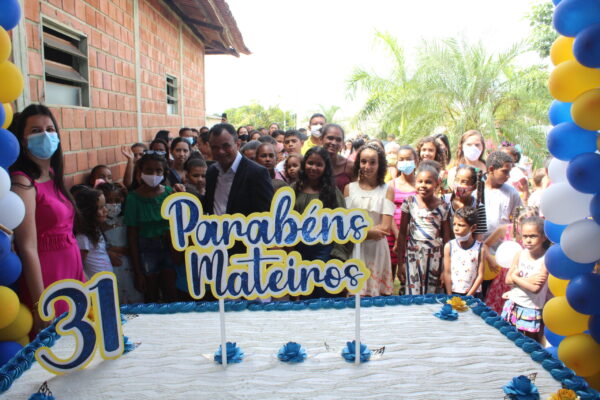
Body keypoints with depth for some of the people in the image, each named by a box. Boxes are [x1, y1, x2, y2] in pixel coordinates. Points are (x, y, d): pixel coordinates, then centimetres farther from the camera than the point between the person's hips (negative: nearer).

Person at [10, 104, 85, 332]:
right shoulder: (23, 183, -16)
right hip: (45, 280, -8)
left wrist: (82, 277, 17)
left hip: (71, 273, 8)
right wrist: (40, 305, -19)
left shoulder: (53, 176, 9)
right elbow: (28, 248, -19)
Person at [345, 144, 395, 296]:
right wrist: (370, 231, -11)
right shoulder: (349, 188, 5)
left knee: (378, 295, 3)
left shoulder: (387, 190, 3)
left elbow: (385, 228, -5)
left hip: (377, 250, 0)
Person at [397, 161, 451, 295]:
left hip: (435, 258, 1)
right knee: (413, 297, -4)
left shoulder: (443, 207, 0)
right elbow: (402, 233, 1)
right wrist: (400, 263, -1)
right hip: (413, 256, -1)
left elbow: (446, 238, 4)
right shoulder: (410, 202, -2)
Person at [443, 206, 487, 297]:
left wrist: (468, 296, -9)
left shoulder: (481, 248, -4)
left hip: (474, 295, -1)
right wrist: (449, 296, -6)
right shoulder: (449, 246, -2)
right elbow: (447, 273, -1)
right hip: (453, 294, 1)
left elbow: (480, 275, -4)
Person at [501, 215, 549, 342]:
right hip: (512, 306, 5)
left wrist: (516, 277, -11)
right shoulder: (520, 254, 1)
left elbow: (536, 288, -23)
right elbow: (508, 279, -1)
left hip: (530, 312, -5)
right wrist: (528, 280, -17)